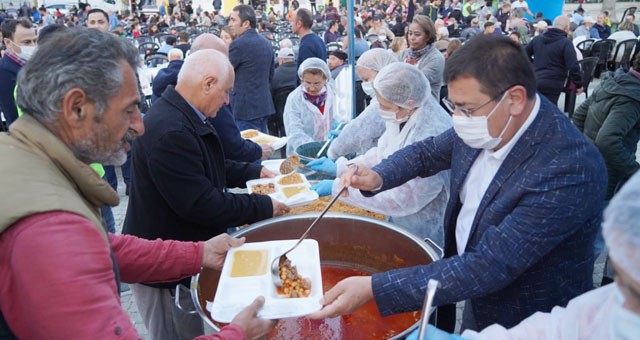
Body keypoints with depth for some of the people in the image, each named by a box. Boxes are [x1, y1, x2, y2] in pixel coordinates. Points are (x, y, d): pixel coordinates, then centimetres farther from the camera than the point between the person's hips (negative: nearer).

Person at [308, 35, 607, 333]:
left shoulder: (569, 170, -34)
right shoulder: (485, 125, -14)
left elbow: (488, 267, -35)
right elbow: (427, 152, 4)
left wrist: (373, 288, -37)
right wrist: (378, 177, -17)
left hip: (524, 324, -5)